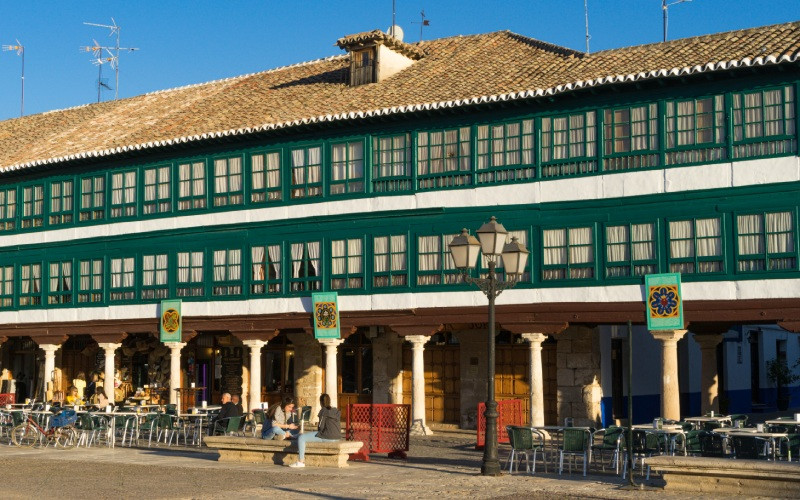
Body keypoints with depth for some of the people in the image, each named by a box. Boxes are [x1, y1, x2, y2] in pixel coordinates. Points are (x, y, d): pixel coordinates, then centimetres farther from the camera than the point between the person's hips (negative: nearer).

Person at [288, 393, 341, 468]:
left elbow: (321, 427, -9)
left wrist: (318, 431, 12)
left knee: (301, 437, -5)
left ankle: (301, 461, -8)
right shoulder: (336, 411, 14)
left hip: (327, 437, -9)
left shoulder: (324, 411, -8)